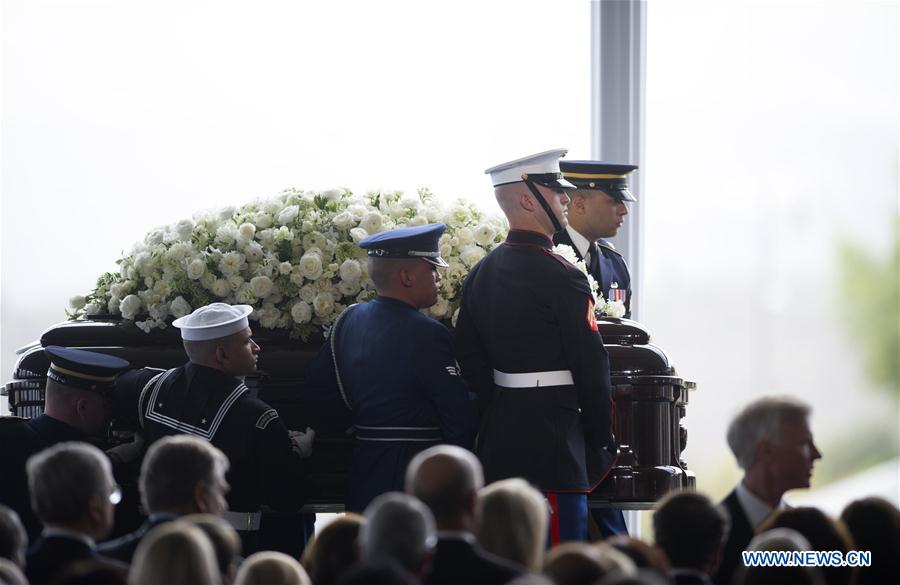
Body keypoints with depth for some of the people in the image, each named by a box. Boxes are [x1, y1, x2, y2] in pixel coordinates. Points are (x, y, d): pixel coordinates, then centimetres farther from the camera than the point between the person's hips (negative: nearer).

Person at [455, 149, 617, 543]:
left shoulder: (481, 273, 10)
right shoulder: (561, 277, -14)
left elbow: (469, 361, 13)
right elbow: (590, 366, -12)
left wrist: (497, 416, 17)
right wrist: (602, 442, 0)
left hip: (497, 442, 9)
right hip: (551, 447, -9)